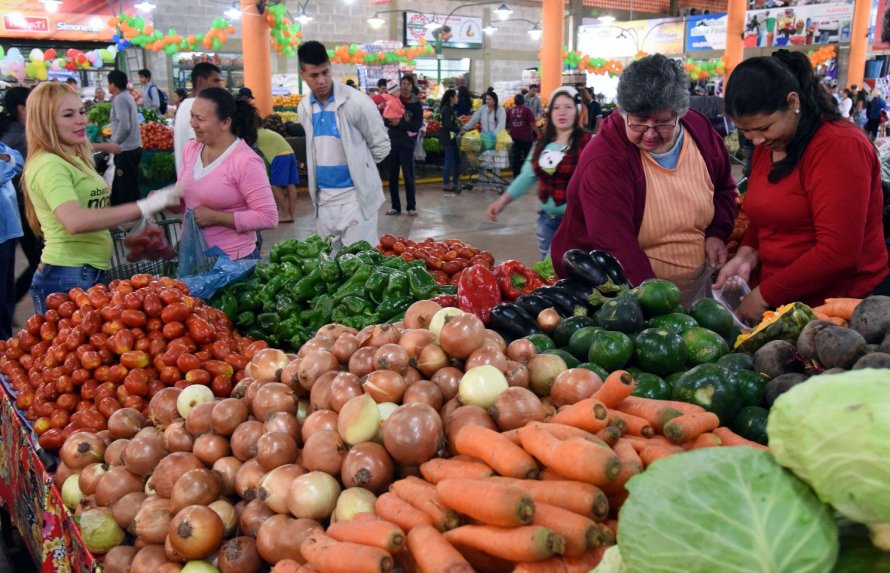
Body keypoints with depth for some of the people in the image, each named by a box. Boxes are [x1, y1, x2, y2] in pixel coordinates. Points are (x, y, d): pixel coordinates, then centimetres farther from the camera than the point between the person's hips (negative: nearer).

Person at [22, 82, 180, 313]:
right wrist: (143, 207, -30)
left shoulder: (75, 160, 15)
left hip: (91, 274, 10)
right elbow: (75, 221, -31)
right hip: (66, 279, -10)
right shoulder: (49, 165, -16)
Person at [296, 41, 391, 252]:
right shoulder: (304, 107, 6)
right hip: (323, 198, 6)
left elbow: (381, 145, -2)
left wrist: (359, 168, 6)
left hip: (355, 195, -5)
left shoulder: (356, 102, -11)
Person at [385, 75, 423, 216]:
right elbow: (386, 121, 4)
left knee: (408, 175, -1)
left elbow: (418, 125, -8)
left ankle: (411, 206, 7)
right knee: (393, 176, 5)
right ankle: (395, 206, 14)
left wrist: (400, 123, -17)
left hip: (407, 144, -3)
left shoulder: (416, 104, 0)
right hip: (393, 142, 3)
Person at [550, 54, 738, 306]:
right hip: (629, 295, -5)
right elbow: (617, 247, -33)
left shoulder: (701, 130, -6)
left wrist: (717, 233, -5)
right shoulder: (604, 161, -25)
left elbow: (724, 189, 12)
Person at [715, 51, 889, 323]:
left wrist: (764, 295, -18)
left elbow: (838, 253, -22)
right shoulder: (767, 145, 7)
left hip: (846, 307, -7)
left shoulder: (840, 146, -18)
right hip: (779, 305, 7)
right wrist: (747, 255, -3)